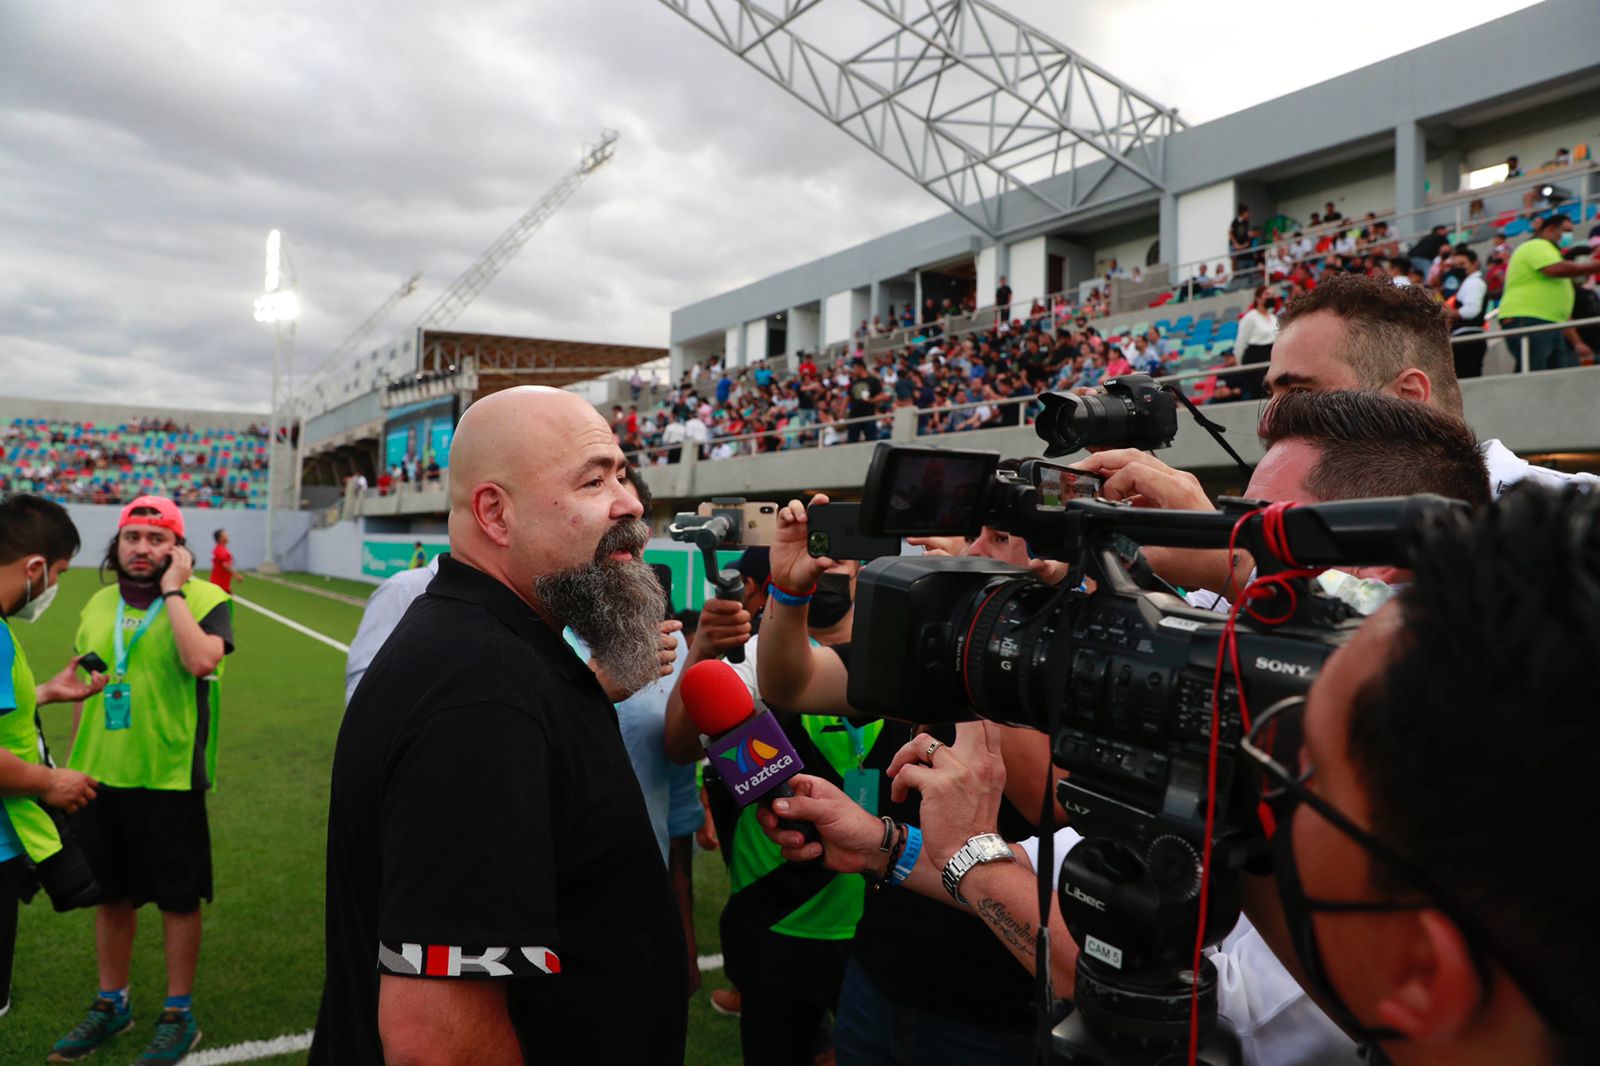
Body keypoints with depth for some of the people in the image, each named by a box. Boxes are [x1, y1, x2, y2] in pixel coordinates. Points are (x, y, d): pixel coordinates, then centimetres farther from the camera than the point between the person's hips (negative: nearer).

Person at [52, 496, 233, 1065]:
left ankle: (179, 1013, 23)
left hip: (168, 779, -6)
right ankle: (111, 1004, 37)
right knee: (110, 894, 19)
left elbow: (201, 661, -29)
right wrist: (71, 762, 17)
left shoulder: (205, 599, -10)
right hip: (99, 777, 6)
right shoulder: (98, 604, 9)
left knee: (178, 900, 7)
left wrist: (172, 590, -22)